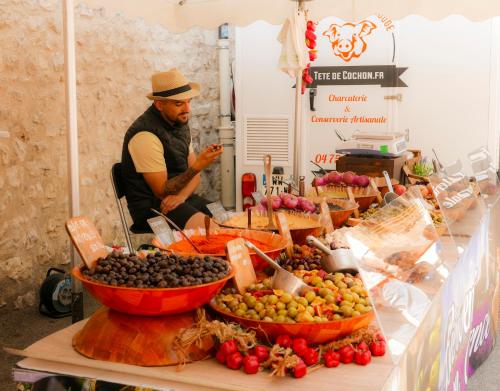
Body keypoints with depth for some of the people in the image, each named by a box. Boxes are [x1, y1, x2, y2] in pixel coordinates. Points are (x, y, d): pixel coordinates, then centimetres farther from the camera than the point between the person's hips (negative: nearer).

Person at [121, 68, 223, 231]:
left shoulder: (180, 123, 9)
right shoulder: (145, 135, -18)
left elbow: (193, 175, 10)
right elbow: (162, 192, -16)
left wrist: (181, 196, -13)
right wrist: (197, 166, -28)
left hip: (181, 199, 8)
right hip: (151, 206, -8)